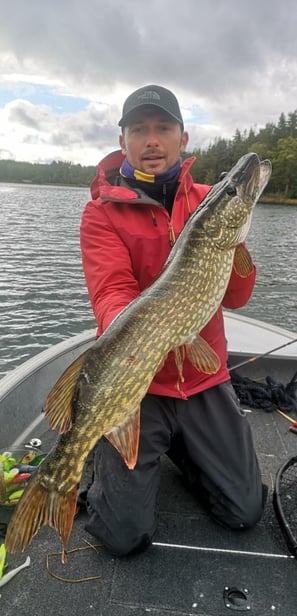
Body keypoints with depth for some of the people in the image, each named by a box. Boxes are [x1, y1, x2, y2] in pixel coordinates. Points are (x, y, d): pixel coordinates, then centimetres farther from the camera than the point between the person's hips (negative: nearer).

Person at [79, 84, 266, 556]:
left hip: (203, 378, 4)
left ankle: (179, 446, 34)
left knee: (245, 512, 9)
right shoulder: (103, 212, -6)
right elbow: (111, 292, -20)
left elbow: (236, 296, -5)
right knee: (125, 534, -4)